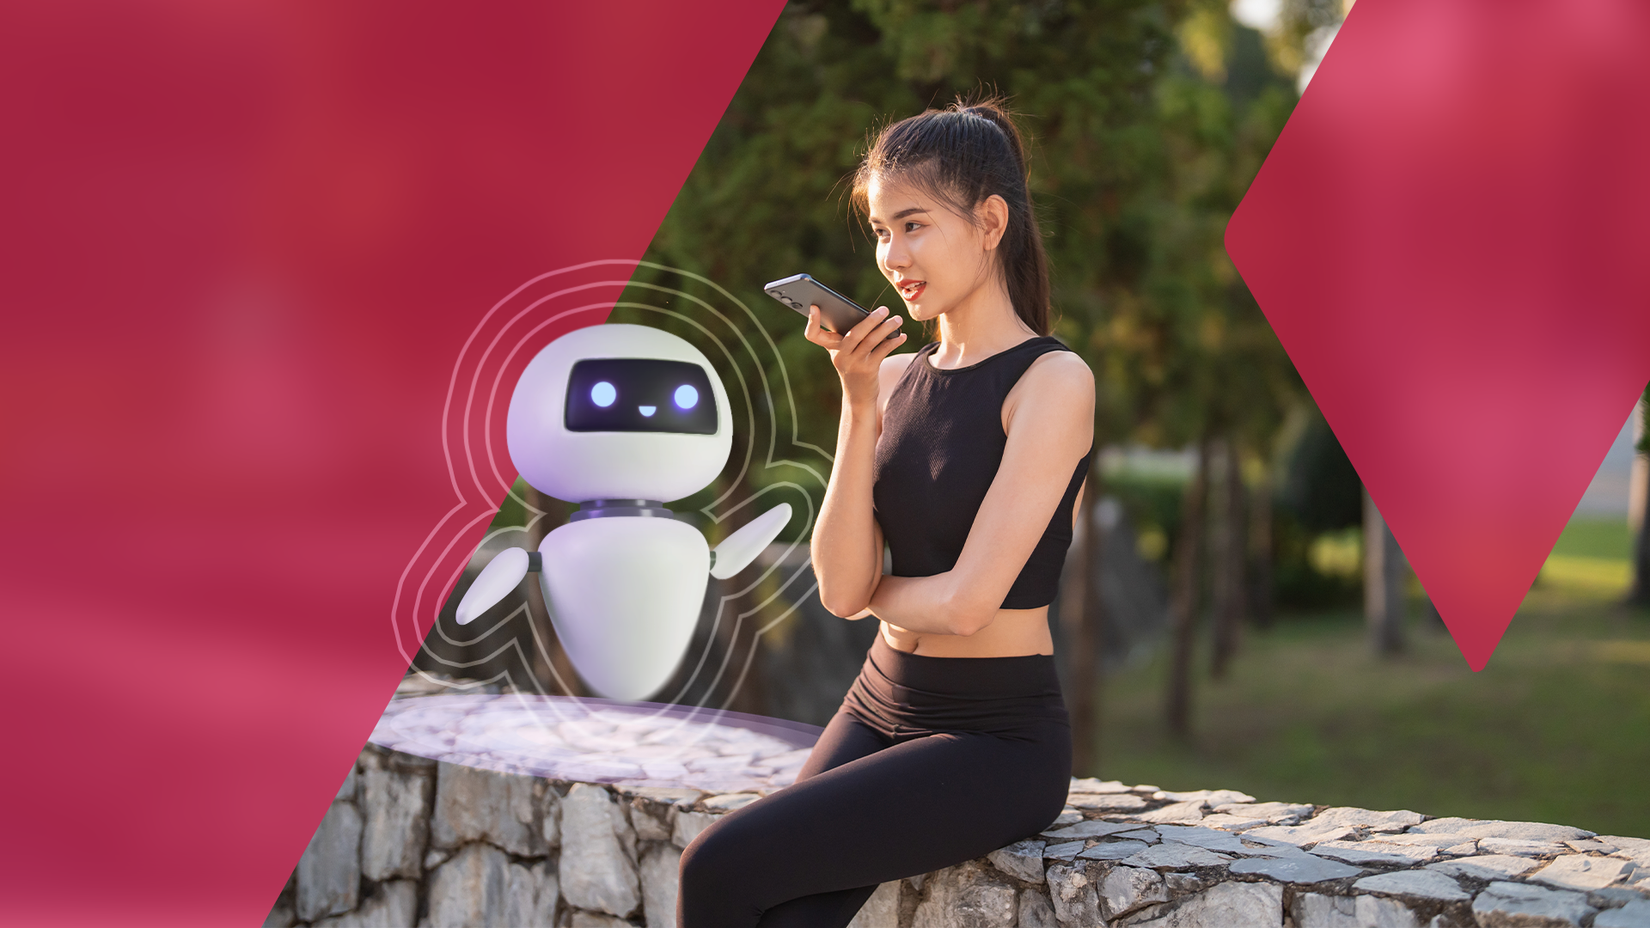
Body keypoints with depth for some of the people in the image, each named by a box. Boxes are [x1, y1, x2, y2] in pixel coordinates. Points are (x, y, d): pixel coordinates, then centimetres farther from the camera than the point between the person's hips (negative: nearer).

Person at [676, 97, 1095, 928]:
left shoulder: (1052, 382, -11)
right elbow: (841, 590, -3)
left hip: (997, 742, -6)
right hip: (879, 710, 6)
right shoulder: (895, 377, 8)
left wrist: (875, 594, 1)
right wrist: (858, 402, -9)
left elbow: (966, 601, -19)